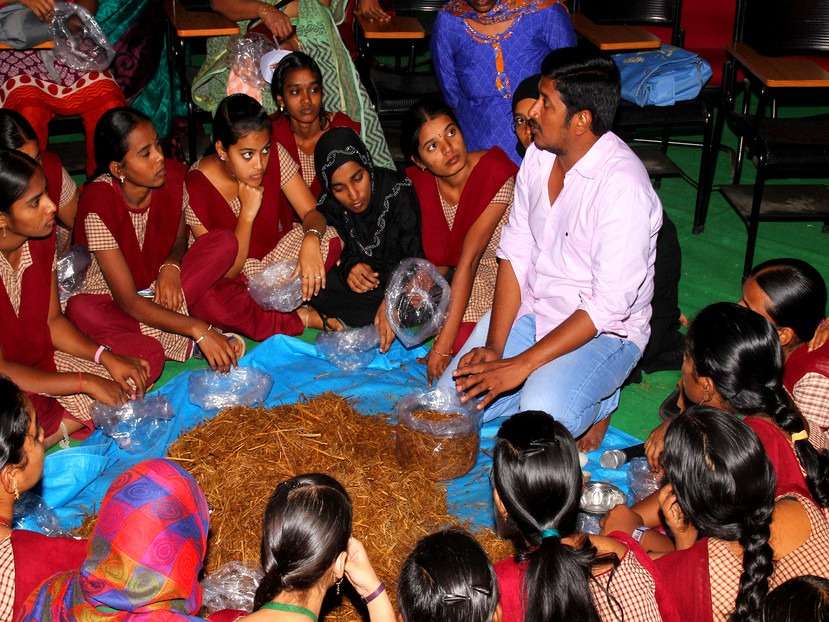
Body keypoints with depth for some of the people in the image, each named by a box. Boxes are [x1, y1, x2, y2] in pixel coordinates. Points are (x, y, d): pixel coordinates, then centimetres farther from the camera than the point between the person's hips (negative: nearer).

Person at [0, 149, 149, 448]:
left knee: (146, 358, -2)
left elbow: (52, 320, 5)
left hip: (42, 362, 8)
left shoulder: (41, 238, -6)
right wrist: (85, 382, -22)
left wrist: (106, 357, -10)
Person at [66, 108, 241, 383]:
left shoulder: (173, 175, -13)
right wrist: (198, 330, -39)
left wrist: (171, 265, -18)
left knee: (224, 242, -17)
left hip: (160, 286, 6)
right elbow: (129, 302, -29)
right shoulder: (99, 203, -27)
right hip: (109, 299, -5)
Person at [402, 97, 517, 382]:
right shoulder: (420, 182, -5)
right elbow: (439, 261, 0)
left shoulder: (496, 174, -25)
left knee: (462, 342, -26)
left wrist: (445, 344, -28)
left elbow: (469, 259, -29)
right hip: (463, 281, 6)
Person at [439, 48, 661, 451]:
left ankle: (597, 401, 3)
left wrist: (520, 364, -26)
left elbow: (608, 306, -26)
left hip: (605, 330, -6)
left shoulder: (624, 186, -26)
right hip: (530, 308, 6)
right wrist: (493, 347, -10)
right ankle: (545, 383, 14)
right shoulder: (539, 154, -3)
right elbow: (516, 252, -1)